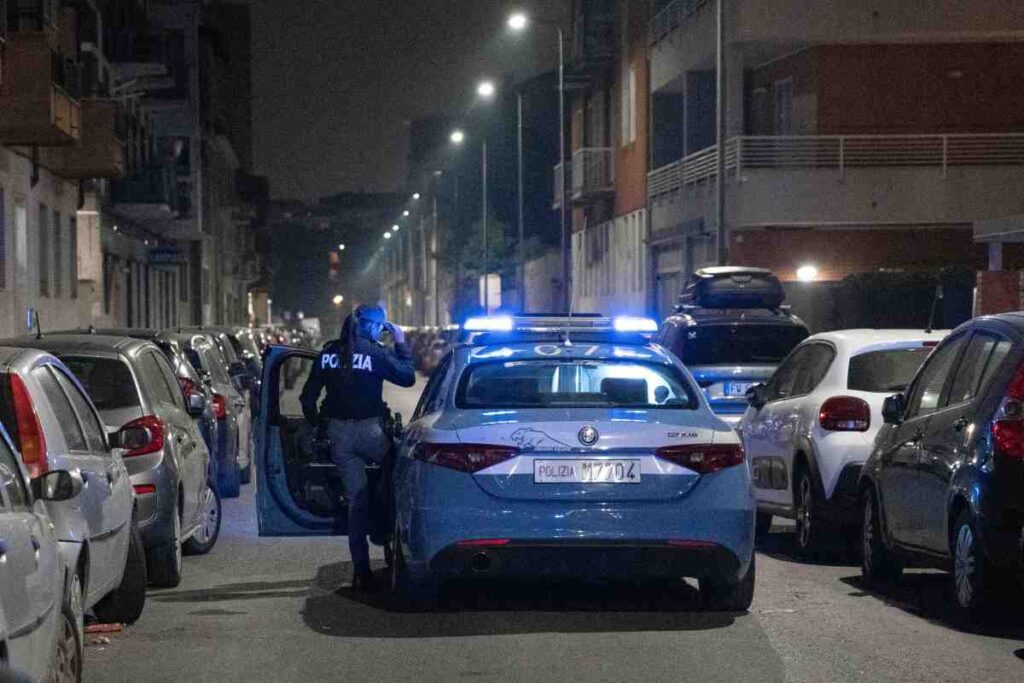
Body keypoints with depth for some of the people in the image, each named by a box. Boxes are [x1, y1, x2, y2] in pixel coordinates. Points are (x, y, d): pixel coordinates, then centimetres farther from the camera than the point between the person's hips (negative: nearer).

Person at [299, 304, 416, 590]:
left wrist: (318, 425, 21)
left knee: (356, 500, 6)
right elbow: (407, 377, 2)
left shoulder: (328, 353, 7)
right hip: (368, 429, -5)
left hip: (338, 434, 5)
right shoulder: (375, 353, -7)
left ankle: (362, 571, 4)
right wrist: (401, 345, 10)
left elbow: (308, 396, 9)